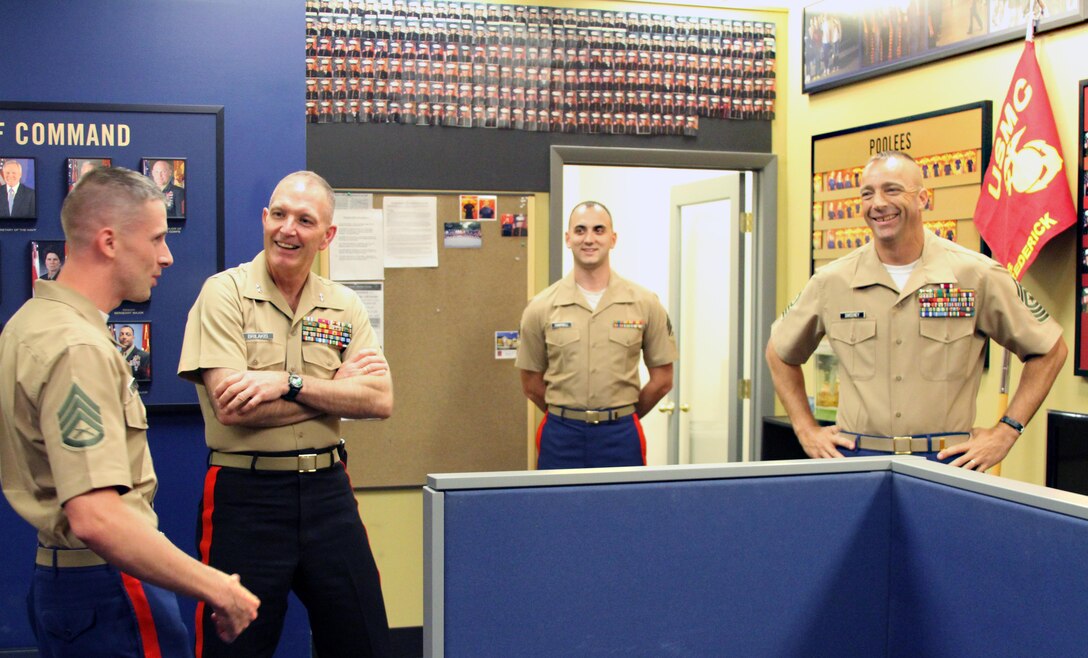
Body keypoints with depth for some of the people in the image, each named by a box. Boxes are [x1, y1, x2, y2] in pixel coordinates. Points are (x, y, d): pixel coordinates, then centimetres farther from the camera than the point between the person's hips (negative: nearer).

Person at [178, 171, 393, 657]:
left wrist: (289, 383, -18)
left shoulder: (344, 306, 6)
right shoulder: (225, 293, -7)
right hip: (246, 493, -4)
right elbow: (231, 408, -18)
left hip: (327, 490, 4)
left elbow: (380, 401, -6)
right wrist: (338, 385, -10)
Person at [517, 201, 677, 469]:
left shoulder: (644, 303, -1)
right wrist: (568, 416, 10)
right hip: (561, 436, 0)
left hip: (620, 436, 0)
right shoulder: (541, 308, 0)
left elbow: (662, 380, 6)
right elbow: (531, 383, 7)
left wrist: (619, 417, 10)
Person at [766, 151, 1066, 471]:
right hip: (857, 459, 1)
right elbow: (780, 354, 17)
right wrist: (807, 430, 8)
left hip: (946, 461, -1)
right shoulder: (832, 282, 2)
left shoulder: (976, 275, -2)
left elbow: (1049, 350, 6)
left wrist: (1005, 432, 0)